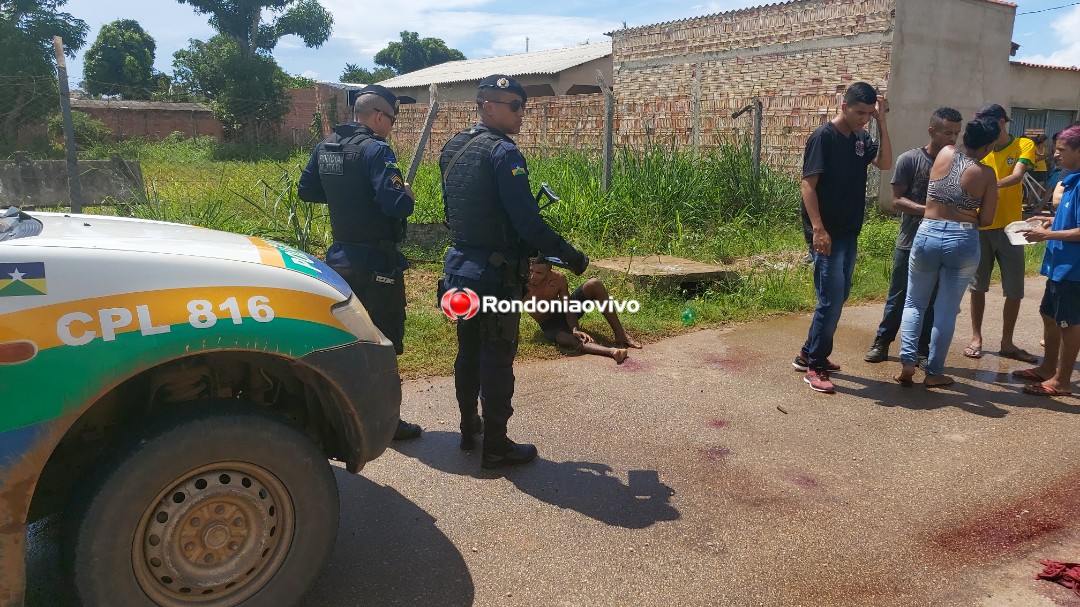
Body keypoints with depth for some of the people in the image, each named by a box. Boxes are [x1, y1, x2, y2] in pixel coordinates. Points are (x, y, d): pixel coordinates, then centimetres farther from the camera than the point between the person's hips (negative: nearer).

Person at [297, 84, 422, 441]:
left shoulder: (326, 147, 7)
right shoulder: (375, 150, -18)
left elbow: (306, 190, 17)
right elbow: (396, 206, -28)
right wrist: (407, 195, -6)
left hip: (341, 258, 8)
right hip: (377, 263, -8)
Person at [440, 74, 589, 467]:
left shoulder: (452, 149, 10)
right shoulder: (502, 153, -17)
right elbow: (527, 222, -22)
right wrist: (569, 255, -13)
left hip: (459, 268, 8)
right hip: (495, 275, -8)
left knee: (468, 352, 18)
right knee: (497, 360, 1)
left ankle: (469, 428, 32)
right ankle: (495, 447, 11)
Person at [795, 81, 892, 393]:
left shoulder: (861, 138, 11)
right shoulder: (823, 137, -12)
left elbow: (885, 163, 1)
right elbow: (808, 184, -17)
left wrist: (882, 122, -3)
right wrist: (817, 228, -24)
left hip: (849, 231, 8)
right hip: (826, 233, -8)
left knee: (838, 296, 13)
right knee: (832, 298, -8)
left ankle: (809, 353, 25)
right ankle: (814, 367, 1)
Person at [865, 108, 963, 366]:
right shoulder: (909, 160, -6)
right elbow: (897, 201, -9)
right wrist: (930, 210, -22)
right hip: (910, 242, -3)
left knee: (931, 301, 9)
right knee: (898, 297, 7)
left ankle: (923, 351, 20)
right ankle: (881, 343, 21)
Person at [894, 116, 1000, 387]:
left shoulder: (944, 153, 1)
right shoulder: (986, 174, -6)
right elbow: (985, 220, -1)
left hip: (927, 235, 2)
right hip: (964, 242, -2)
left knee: (914, 304, 15)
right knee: (946, 311, 8)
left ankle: (907, 363, 2)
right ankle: (933, 372, 15)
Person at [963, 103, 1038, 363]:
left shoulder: (1023, 145, -2)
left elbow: (1017, 176, -19)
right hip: (980, 228, 2)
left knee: (1015, 290, 3)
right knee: (978, 286, 7)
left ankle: (1007, 343, 16)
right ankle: (976, 338, 19)